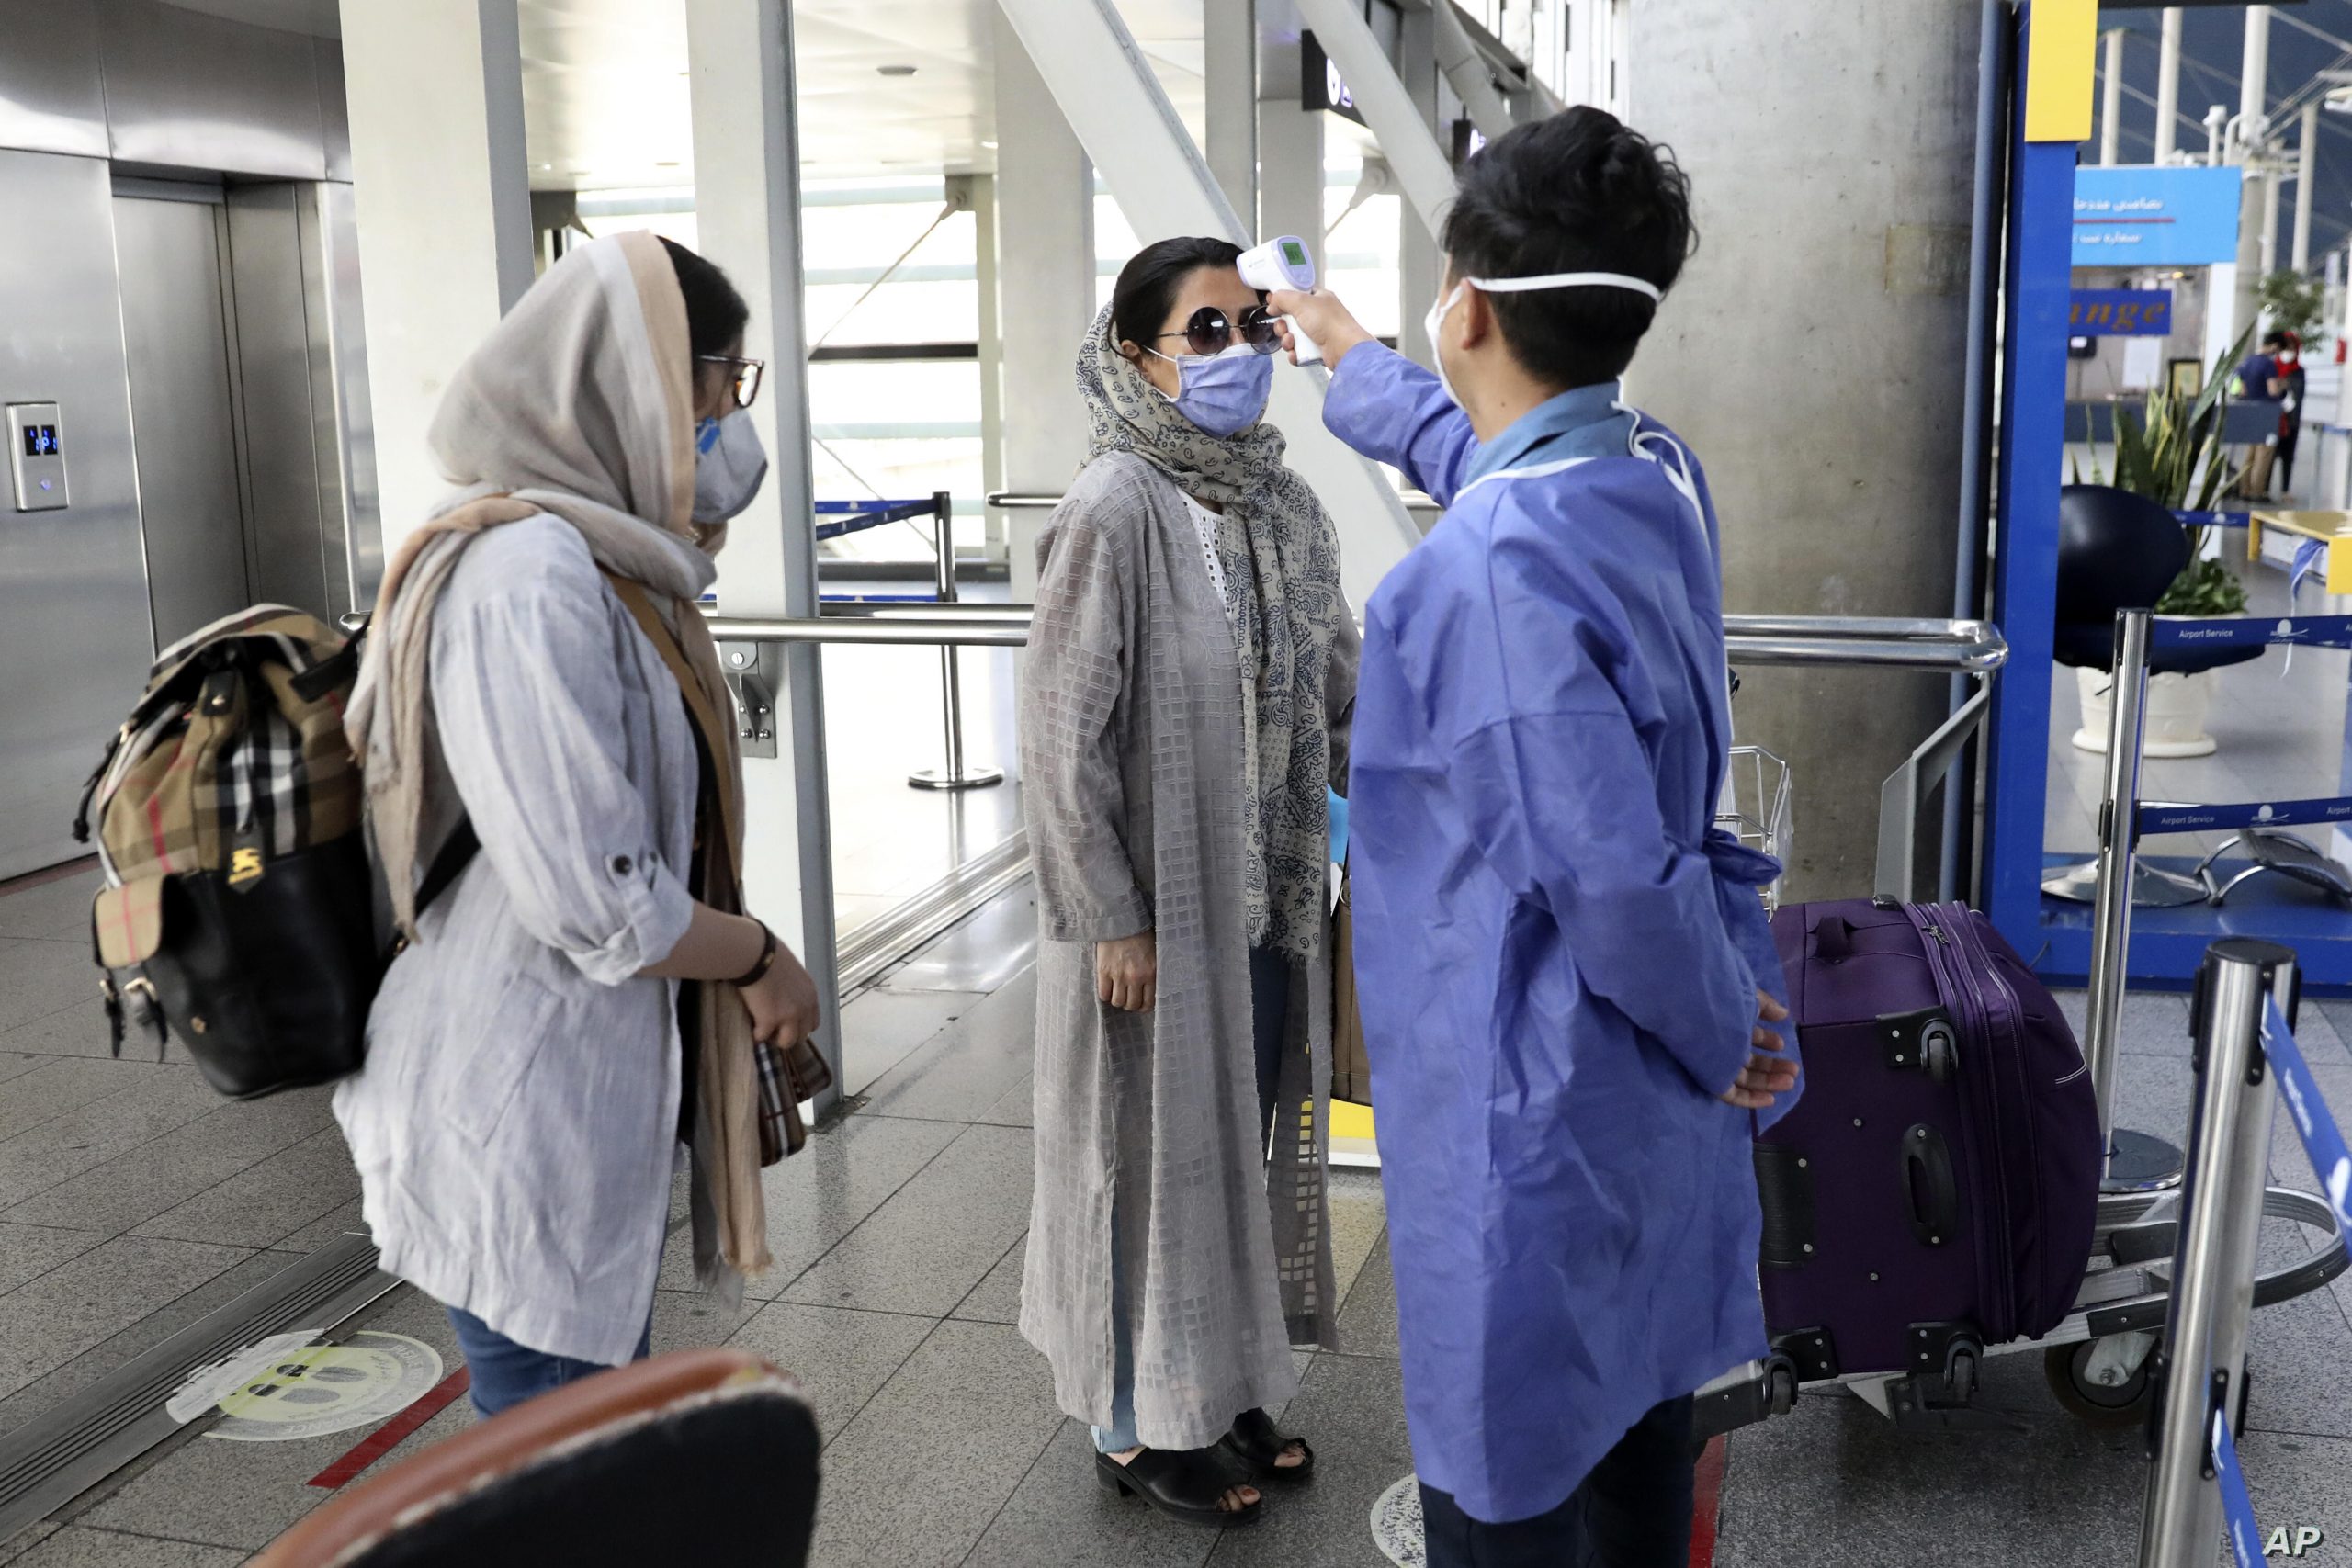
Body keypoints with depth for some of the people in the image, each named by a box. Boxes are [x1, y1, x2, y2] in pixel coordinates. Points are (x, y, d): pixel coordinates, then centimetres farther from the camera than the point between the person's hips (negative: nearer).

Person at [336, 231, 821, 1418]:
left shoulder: (607, 556, 8)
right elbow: (597, 903, -26)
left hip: (594, 1088, 10)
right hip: (527, 1125, -10)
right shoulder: (530, 576, -24)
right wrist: (762, 961, -12)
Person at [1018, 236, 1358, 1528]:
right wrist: (1112, 922, -16)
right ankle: (1137, 1427, 28)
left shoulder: (1281, 502, 5)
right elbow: (1060, 734, -17)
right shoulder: (1116, 512, -16)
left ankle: (1221, 1392, 37)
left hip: (1269, 900, 7)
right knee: (1155, 1157, 8)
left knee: (1243, 1149, 18)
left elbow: (1340, 684, 11)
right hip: (1160, 914, -7)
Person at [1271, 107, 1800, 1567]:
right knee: (1639, 1416, 24)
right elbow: (1483, 453, 24)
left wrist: (1720, 1032, -10)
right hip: (1657, 1099, 9)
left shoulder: (1493, 567, -27)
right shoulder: (1660, 474, 0)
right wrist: (1350, 354, 39)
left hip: (1532, 1116, -8)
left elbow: (1616, 872, -29)